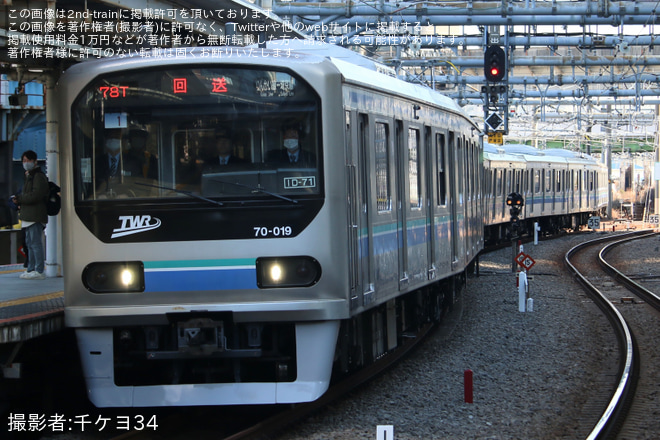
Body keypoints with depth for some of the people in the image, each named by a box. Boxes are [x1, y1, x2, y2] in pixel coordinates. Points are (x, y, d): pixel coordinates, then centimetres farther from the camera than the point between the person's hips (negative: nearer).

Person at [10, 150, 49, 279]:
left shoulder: (39, 176, -11)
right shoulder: (29, 176, 22)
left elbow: (35, 195, -20)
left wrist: (19, 198, -12)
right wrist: (20, 202, 7)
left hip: (35, 215, -11)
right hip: (29, 215, 11)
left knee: (35, 243, -11)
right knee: (30, 243, 14)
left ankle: (39, 271, -12)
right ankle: (31, 269, 19)